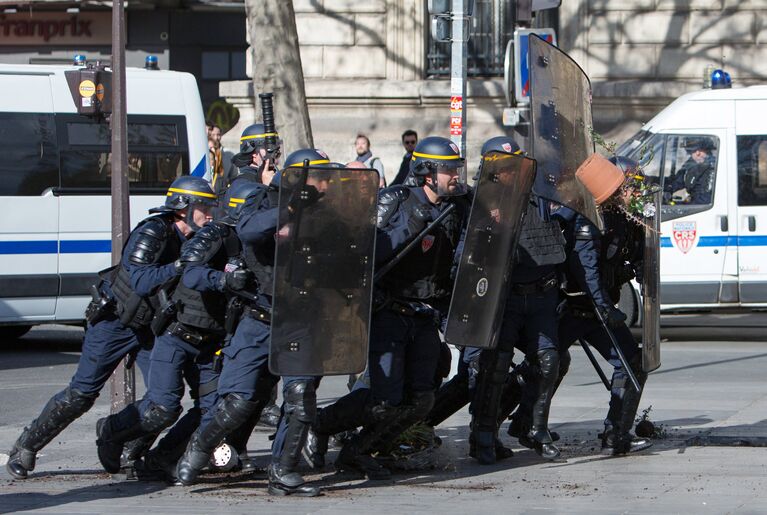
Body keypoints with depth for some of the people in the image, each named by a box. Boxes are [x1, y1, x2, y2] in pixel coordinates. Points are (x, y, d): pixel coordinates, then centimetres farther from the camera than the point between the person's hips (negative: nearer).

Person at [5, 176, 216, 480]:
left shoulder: (194, 241, 0)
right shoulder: (152, 233, -24)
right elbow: (140, 281, -36)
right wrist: (179, 266, -44)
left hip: (150, 328, 7)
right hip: (113, 321, -7)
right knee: (81, 394, -4)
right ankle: (25, 448, 8)